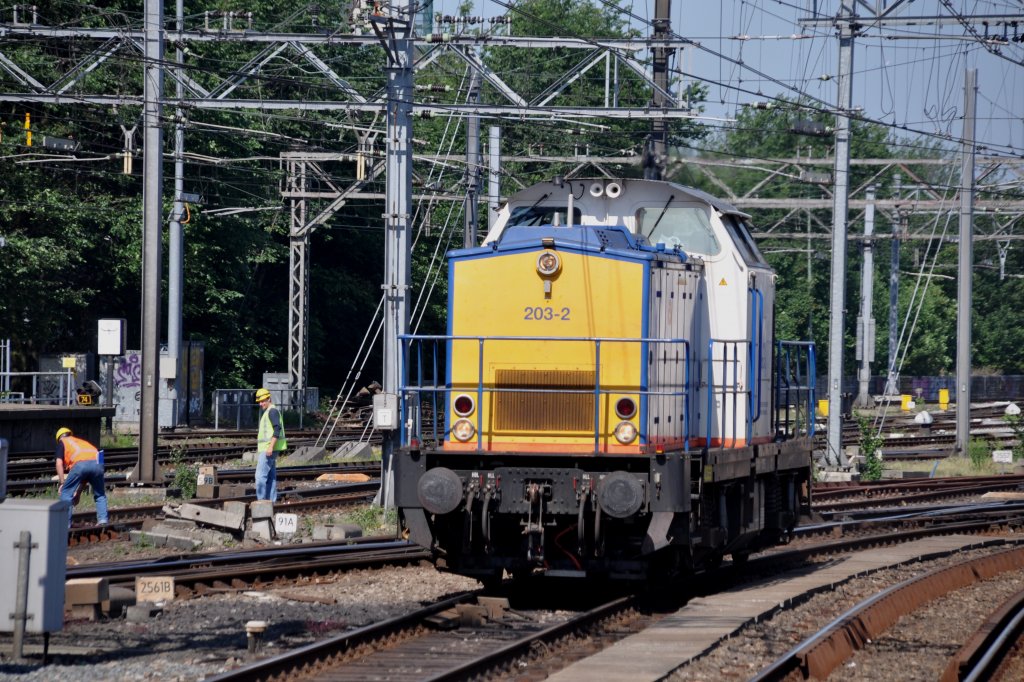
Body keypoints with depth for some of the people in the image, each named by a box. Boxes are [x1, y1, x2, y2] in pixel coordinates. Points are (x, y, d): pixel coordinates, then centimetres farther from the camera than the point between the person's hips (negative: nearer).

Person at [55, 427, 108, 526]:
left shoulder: (62, 442, 27)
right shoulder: (82, 441, 41)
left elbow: (59, 463, 9)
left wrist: (62, 483, 11)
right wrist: (78, 492, 44)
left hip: (80, 463, -5)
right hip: (97, 463, 5)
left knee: (66, 492, 10)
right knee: (100, 495, 25)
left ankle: (66, 524, 5)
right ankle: (102, 520, 13)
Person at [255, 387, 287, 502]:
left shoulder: (272, 411, -11)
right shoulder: (267, 412, 20)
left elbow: (277, 429, -22)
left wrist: (270, 447, -27)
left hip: (268, 449, -11)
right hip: (266, 449, 11)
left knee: (261, 475, -13)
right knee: (271, 477, 9)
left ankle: (261, 500, -13)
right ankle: (271, 500, 11)